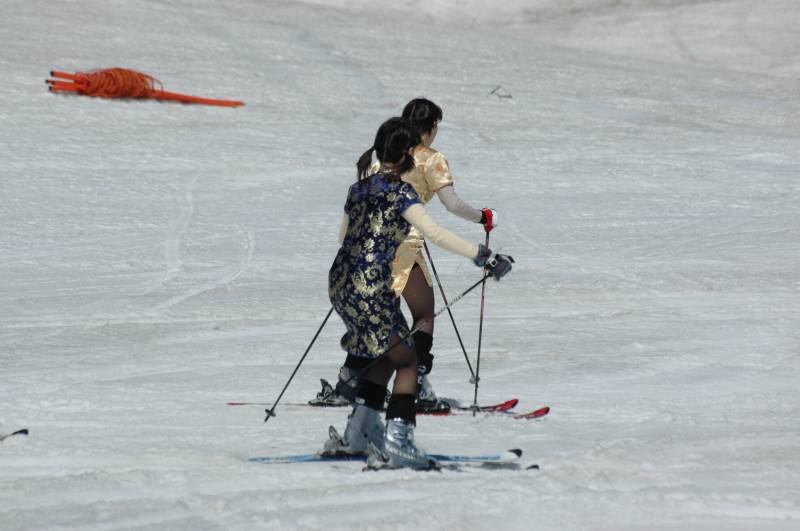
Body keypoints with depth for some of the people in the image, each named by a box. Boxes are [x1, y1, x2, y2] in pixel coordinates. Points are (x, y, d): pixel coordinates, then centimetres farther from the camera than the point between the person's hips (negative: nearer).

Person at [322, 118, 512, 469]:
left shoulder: (359, 188, 13)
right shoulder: (401, 192, -11)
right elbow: (435, 234, -21)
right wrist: (482, 256, -21)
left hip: (340, 283, 8)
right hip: (370, 291, -8)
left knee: (387, 355, 22)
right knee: (407, 360, 4)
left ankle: (357, 434, 22)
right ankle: (395, 443, -6)